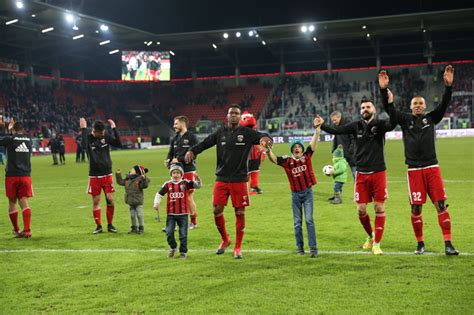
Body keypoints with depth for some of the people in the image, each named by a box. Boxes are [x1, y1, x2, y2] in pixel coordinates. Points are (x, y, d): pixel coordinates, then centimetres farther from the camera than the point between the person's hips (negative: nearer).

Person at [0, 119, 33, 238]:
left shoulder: (10, 139, -7)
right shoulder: (29, 140, 7)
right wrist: (11, 131, 35)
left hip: (12, 176, -3)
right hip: (25, 175, 3)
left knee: (12, 203, 11)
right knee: (24, 202, 0)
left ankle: (16, 230, 19)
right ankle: (27, 230, -14)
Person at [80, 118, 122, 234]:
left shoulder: (106, 136, 0)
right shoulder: (89, 138, -8)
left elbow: (119, 144, -11)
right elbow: (84, 146, -30)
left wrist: (114, 128, -15)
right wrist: (84, 129, -28)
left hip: (107, 174, 2)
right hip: (94, 175, -2)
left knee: (110, 199, -2)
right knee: (96, 201, 3)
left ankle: (110, 225, 12)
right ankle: (98, 226, 14)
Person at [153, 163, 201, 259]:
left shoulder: (185, 183, -2)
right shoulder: (167, 185, 2)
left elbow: (197, 186, -10)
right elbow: (159, 194, 9)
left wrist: (197, 179, -30)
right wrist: (156, 203, -5)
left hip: (183, 213, -1)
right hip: (171, 213, 2)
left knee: (183, 234, 4)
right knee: (169, 232, 0)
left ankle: (183, 252, 18)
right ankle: (173, 247, 26)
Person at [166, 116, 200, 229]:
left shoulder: (191, 137, -7)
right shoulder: (175, 139, 15)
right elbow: (171, 153, 15)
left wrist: (179, 159, -17)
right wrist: (168, 160, -7)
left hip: (189, 171, -6)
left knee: (189, 198, -2)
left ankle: (194, 222, 10)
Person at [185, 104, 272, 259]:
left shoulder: (247, 133, -1)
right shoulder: (220, 132, 7)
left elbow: (261, 137, -12)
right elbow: (205, 143, 7)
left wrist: (265, 138, -37)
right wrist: (192, 151, -12)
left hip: (239, 179, -2)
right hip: (221, 178, 2)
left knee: (240, 212, 1)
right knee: (217, 210, 0)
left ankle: (238, 247, 13)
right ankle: (225, 239, 25)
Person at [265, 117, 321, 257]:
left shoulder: (307, 156, 0)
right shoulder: (287, 160, -1)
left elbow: (314, 142, -6)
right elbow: (273, 159, -11)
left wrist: (317, 128, -15)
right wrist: (268, 150, -29)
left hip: (308, 192, -1)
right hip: (295, 194, 1)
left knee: (309, 220, -7)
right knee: (297, 222, 9)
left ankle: (313, 248, -7)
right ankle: (299, 247, 20)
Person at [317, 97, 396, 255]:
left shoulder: (380, 124, -5)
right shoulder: (356, 126, 3)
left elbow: (392, 124, -25)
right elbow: (336, 130, -2)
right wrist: (322, 125, -19)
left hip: (378, 172, -2)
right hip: (361, 174, 2)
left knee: (379, 208, -1)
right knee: (361, 209, 4)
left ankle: (376, 244, 9)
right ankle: (370, 236, 30)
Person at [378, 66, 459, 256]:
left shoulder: (431, 118, 10)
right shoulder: (405, 120, 8)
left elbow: (444, 104, -2)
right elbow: (390, 109, -4)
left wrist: (448, 86, -17)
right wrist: (384, 90, -18)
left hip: (432, 168, 0)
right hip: (414, 170, 0)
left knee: (441, 205, -5)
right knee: (416, 208, 1)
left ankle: (448, 244, -4)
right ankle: (420, 244, 14)